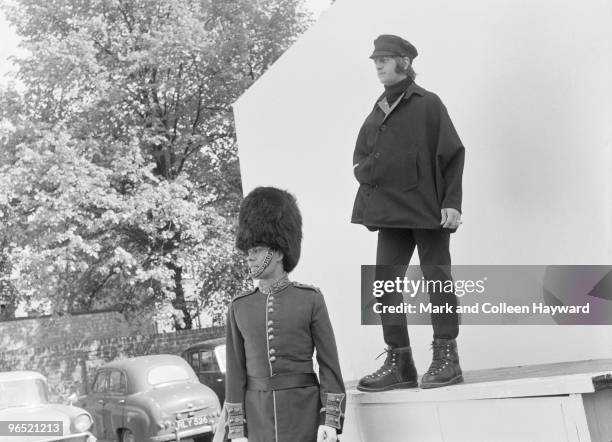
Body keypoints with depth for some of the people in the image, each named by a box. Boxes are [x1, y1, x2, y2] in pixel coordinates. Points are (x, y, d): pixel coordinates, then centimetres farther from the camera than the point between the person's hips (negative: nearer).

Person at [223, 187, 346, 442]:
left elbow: (330, 364, -3)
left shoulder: (311, 300, -2)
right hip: (260, 417, 3)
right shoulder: (239, 308, 6)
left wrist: (330, 421, -11)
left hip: (305, 414, -2)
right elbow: (235, 373, 6)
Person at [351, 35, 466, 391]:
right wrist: (365, 169, 0)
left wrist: (452, 202, -13)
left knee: (437, 278, -1)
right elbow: (361, 158, 23)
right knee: (385, 283, 2)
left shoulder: (427, 104, -1)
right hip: (390, 213, 6)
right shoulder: (377, 113, 16)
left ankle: (447, 358, 6)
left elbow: (453, 153, -5)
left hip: (428, 209, -6)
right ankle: (399, 363, 9)